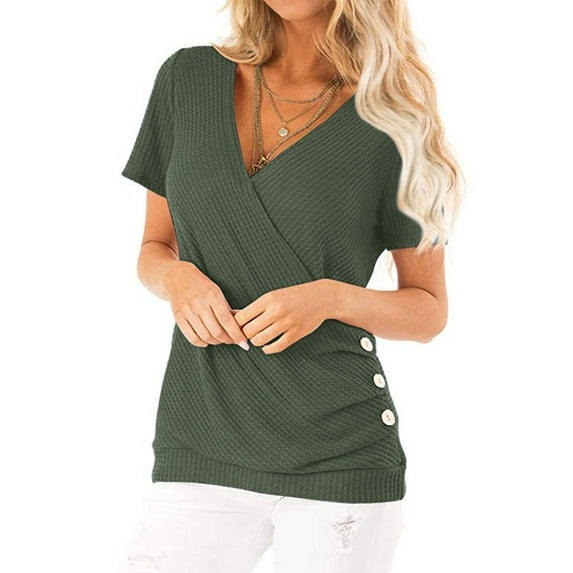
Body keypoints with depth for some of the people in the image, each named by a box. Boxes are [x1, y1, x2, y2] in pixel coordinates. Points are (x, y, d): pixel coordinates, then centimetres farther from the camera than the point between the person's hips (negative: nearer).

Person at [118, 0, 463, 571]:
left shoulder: (394, 119, -2)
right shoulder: (187, 78, 5)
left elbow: (429, 310, 4)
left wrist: (331, 298, -15)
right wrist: (177, 278, -9)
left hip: (341, 459, -2)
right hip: (201, 446, 2)